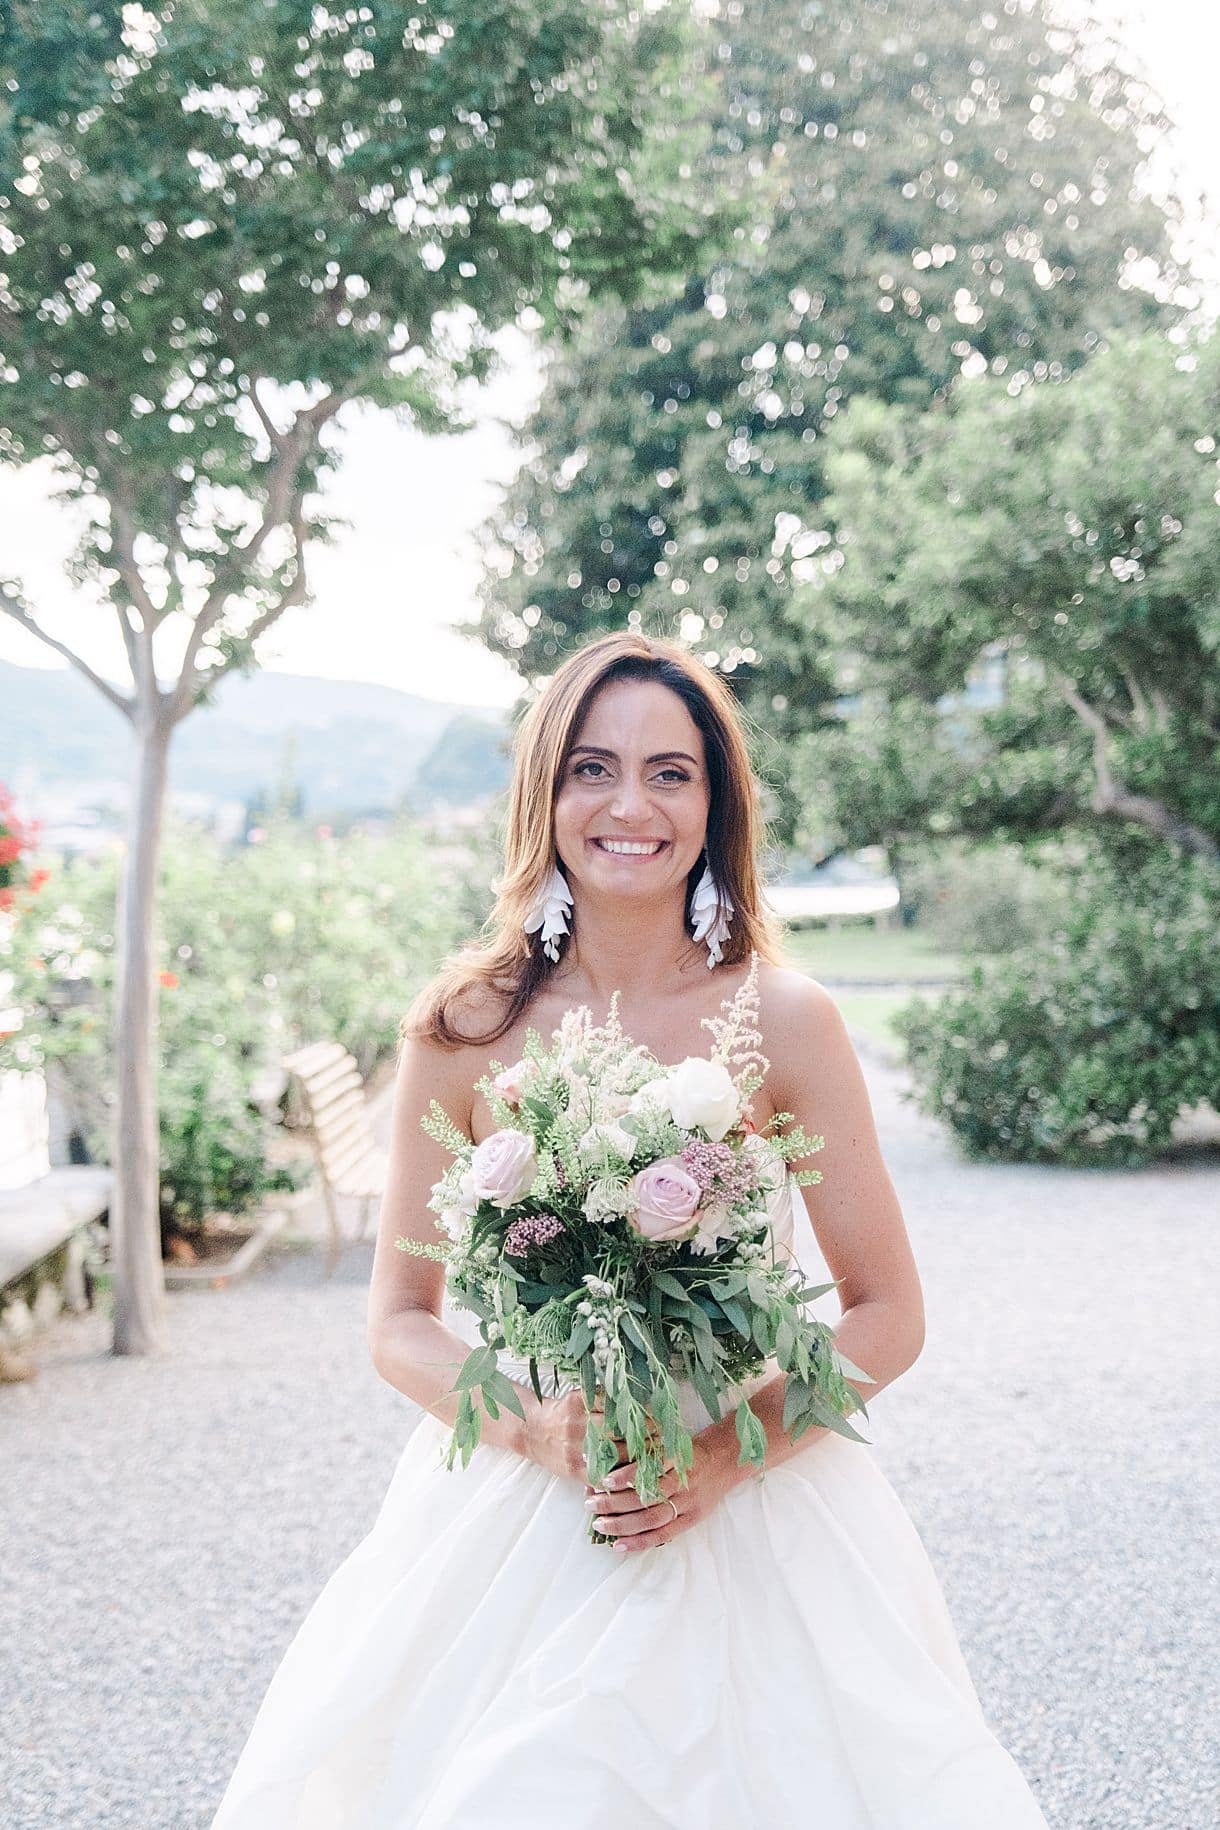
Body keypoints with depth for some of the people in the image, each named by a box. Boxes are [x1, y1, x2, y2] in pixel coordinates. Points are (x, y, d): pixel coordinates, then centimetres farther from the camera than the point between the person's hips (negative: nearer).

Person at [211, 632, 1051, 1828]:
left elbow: (887, 1318, -3)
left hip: (752, 1508, 0)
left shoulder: (784, 1023, -8)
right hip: (510, 1511, 0)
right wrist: (537, 1430, -17)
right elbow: (400, 1323, 1)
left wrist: (728, 1456, -17)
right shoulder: (465, 1029, -6)